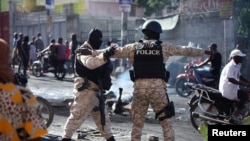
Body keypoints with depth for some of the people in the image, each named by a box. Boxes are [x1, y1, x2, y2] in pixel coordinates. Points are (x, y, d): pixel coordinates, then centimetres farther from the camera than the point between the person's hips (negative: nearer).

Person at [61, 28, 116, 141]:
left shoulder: (95, 51, 19)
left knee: (102, 115, 15)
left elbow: (103, 68, 15)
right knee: (78, 115, -9)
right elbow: (90, 63, -34)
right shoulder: (84, 51, -11)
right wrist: (104, 56, -48)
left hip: (95, 90, 9)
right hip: (86, 89, -9)